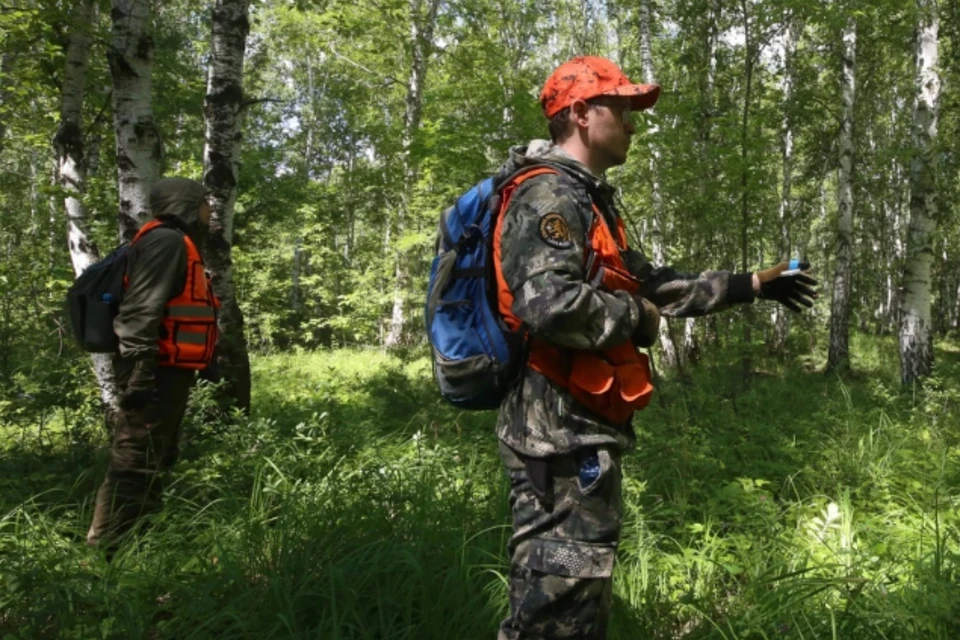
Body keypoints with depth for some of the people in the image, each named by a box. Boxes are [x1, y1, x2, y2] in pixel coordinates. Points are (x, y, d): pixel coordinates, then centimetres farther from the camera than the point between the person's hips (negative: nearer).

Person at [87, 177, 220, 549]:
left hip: (167, 374, 11)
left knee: (155, 464, 17)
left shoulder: (180, 246, 21)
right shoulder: (166, 241, -12)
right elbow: (139, 312, -22)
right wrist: (139, 374, -27)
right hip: (156, 375, -11)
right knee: (134, 467, -8)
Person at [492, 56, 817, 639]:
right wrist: (635, 319, -13)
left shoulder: (585, 198, 21)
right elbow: (548, 303, -31)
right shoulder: (549, 194, -14)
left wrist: (750, 285, 27)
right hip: (563, 432, -11)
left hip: (581, 430, 11)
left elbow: (649, 282, 28)